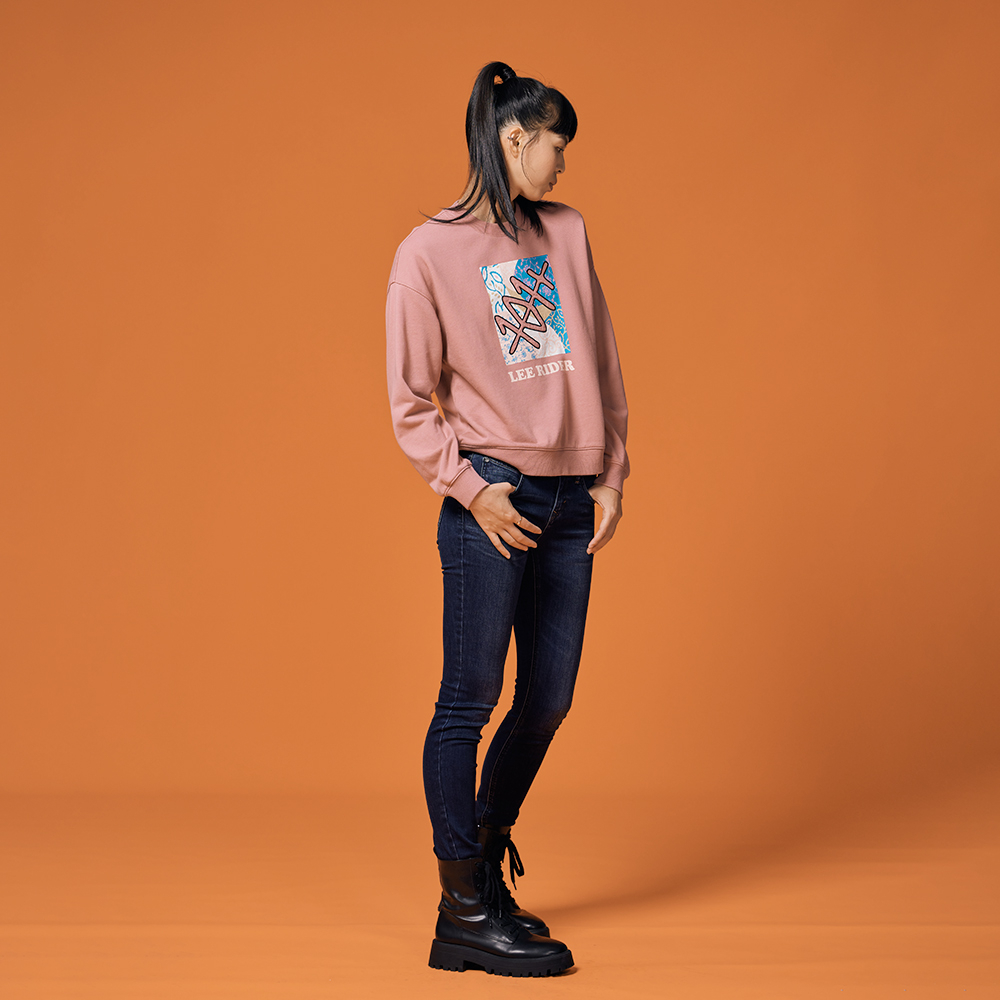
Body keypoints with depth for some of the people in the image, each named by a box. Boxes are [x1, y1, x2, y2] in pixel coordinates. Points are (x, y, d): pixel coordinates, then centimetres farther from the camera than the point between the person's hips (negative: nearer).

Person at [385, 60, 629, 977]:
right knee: (471, 697, -3)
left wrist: (612, 476, 8)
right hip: (493, 498, -6)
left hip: (570, 500, 6)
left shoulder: (568, 233, 13)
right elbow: (413, 401, -2)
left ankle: (487, 859, 28)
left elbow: (602, 362, 15)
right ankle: (465, 910, 5)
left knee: (548, 700, 9)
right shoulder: (431, 251, -3)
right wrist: (469, 487, -11)